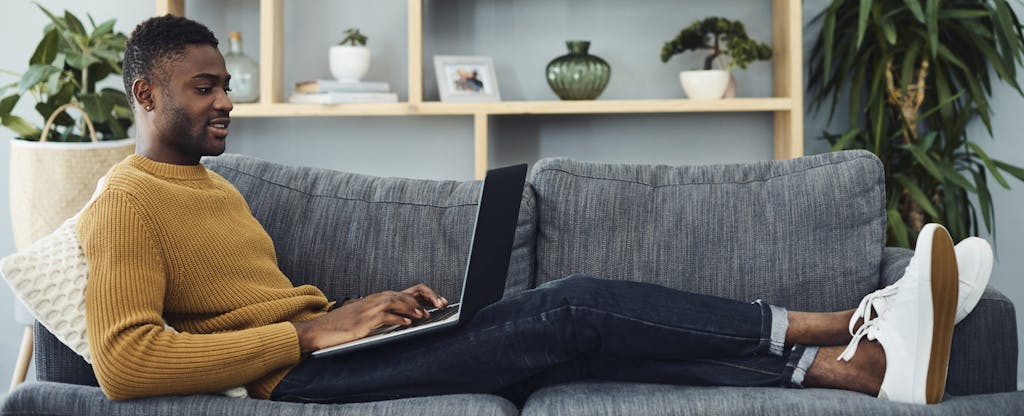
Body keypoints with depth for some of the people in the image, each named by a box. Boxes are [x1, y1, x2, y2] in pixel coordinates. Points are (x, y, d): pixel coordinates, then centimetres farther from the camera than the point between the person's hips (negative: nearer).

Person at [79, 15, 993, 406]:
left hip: (320, 343, 9)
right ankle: (859, 349, -14)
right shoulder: (128, 203, -8)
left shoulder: (212, 184, 23)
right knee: (568, 314, -18)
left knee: (569, 317, -8)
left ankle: (854, 359, -14)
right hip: (291, 379, -9)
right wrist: (308, 329, -19)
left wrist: (358, 308, 5)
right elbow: (123, 360, -22)